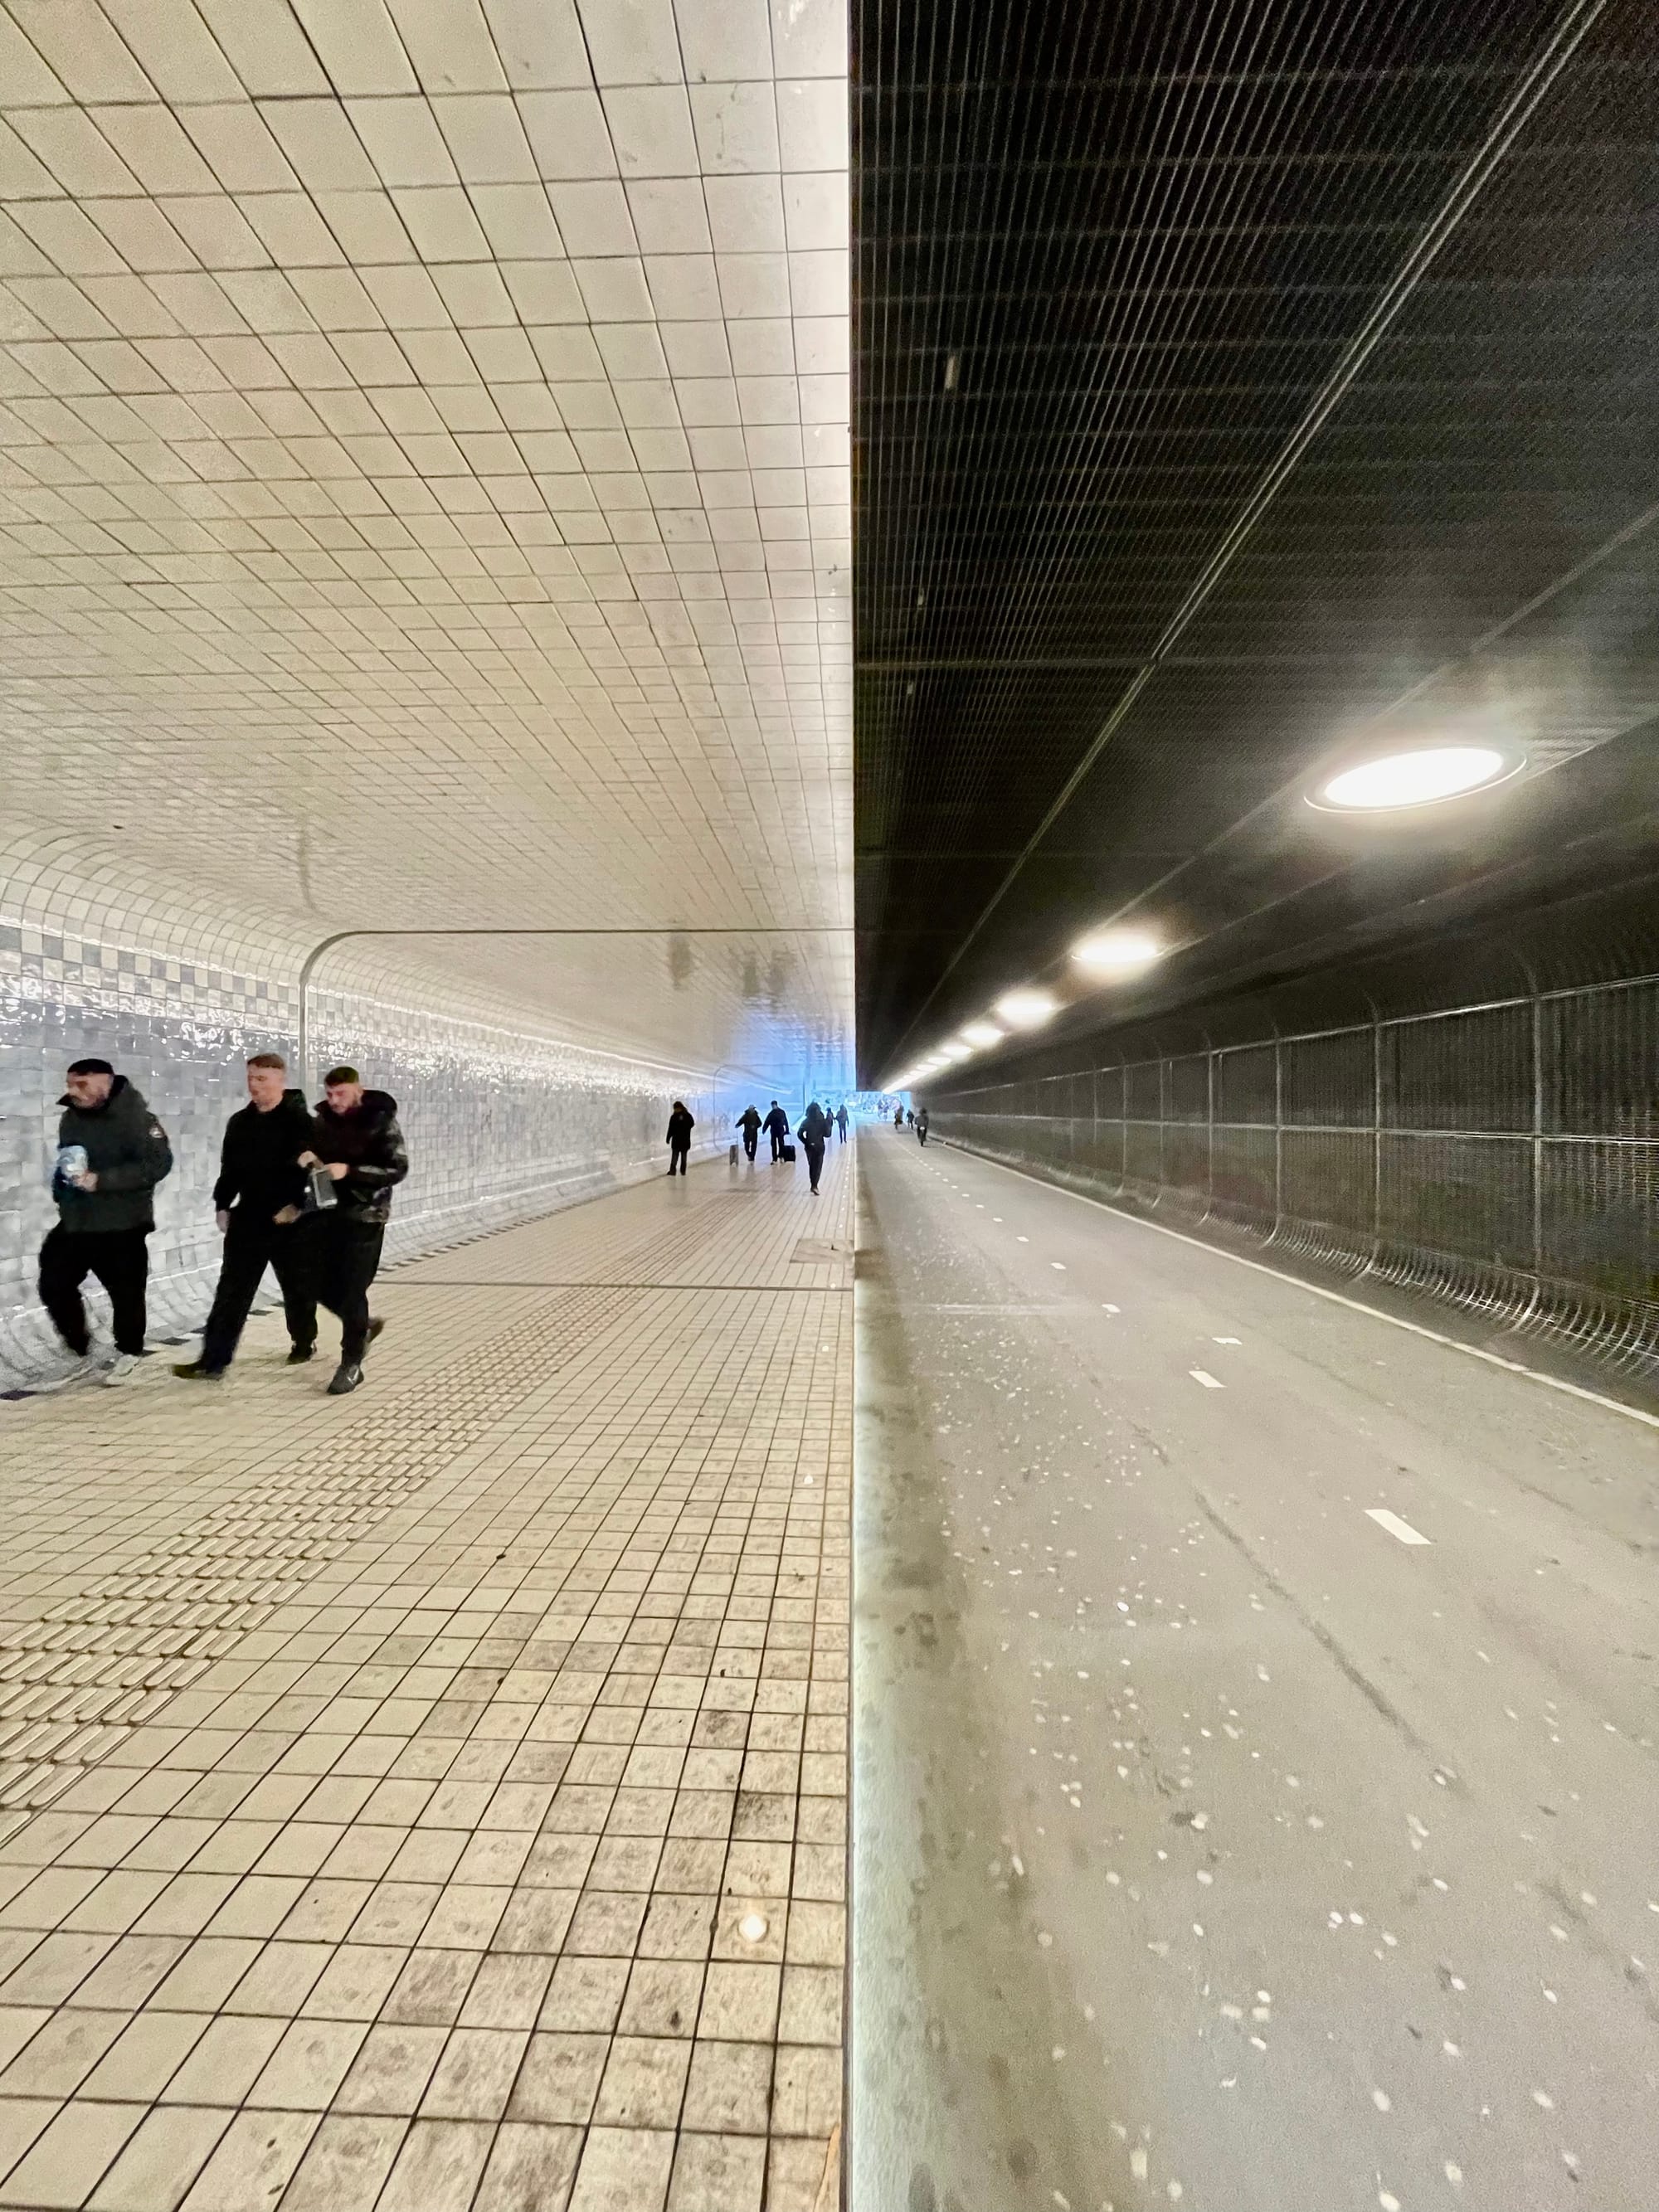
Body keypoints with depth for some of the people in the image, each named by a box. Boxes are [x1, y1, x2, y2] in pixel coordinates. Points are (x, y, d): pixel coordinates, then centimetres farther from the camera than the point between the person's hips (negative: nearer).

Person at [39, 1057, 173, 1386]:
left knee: (126, 1291, 4)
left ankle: (128, 1351, 26)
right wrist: (63, 1178, 3)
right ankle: (79, 1345, 27)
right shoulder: (71, 1117, 7)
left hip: (122, 1225, -7)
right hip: (74, 1222, 7)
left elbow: (158, 1164, -23)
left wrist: (101, 1180, -26)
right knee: (54, 1285, 8)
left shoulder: (134, 1116, -15)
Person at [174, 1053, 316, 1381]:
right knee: (231, 1290, 2)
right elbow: (229, 1168, 16)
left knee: (298, 1288, 10)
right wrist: (222, 1206, 9)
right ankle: (212, 1361, 4)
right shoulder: (240, 1122, 10)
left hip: (292, 1222, -5)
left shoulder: (300, 1121, -10)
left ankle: (303, 1342, 32)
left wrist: (297, 1205, -21)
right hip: (248, 1219, 5)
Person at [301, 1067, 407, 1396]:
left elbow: (397, 1170, -17)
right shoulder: (321, 1121, 4)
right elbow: (305, 1151, 14)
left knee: (352, 1291, -4)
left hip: (365, 1218, -5)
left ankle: (351, 1364, 8)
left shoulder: (381, 1122, -11)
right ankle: (363, 1328, 37)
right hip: (329, 1213, 6)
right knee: (325, 1288, 10)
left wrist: (349, 1170, -27)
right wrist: (306, 1157, -11)